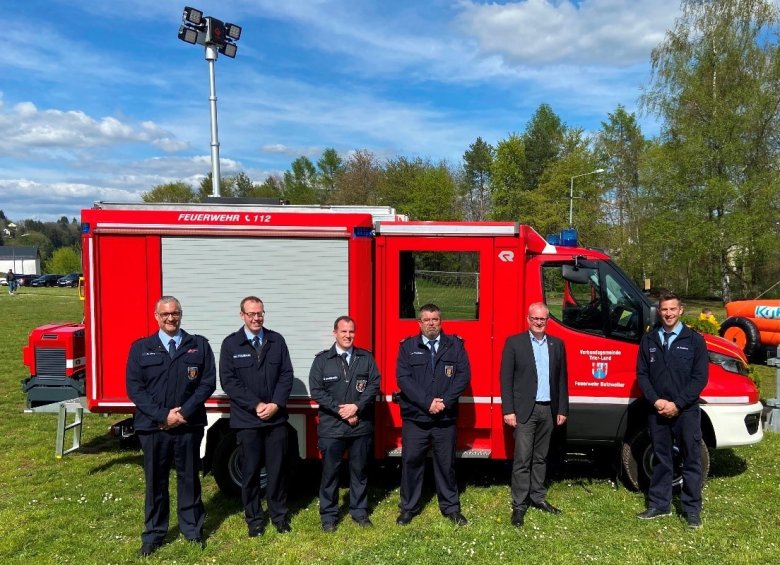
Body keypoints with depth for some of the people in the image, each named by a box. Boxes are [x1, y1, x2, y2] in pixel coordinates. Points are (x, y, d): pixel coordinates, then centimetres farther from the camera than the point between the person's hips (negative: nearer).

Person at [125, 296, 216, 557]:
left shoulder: (199, 346, 3)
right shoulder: (141, 348, 3)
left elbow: (208, 382, -2)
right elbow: (134, 388, -3)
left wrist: (184, 412, -12)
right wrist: (162, 415, -13)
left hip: (189, 426, 0)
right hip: (153, 427, 0)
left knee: (189, 479, 10)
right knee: (155, 481, 10)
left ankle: (193, 530, 25)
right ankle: (153, 534, 24)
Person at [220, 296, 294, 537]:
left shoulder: (277, 341, 5)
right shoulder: (230, 344, -1)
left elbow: (286, 375, 2)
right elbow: (228, 381, -6)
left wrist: (276, 404, -11)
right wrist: (256, 405, -13)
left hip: (276, 417, 2)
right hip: (247, 419, -1)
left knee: (277, 469, 8)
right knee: (250, 471, 7)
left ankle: (279, 515, 23)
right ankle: (254, 519, 21)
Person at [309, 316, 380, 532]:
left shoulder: (366, 358, 5)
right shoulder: (322, 360, 0)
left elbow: (374, 385, -2)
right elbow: (316, 390, -6)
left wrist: (356, 407, -14)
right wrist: (340, 411, -12)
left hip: (361, 426, 2)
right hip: (331, 427, -2)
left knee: (359, 471, 12)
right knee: (330, 472, 6)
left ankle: (359, 511, 26)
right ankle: (328, 515, 19)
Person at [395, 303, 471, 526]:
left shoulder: (455, 345, 4)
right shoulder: (408, 347, 2)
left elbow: (464, 375, -3)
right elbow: (403, 378, -7)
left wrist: (445, 401, -13)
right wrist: (427, 402, -15)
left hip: (445, 418, 0)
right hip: (415, 418, 0)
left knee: (446, 463, 10)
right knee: (411, 462, 6)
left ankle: (451, 507, 25)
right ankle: (408, 507, 21)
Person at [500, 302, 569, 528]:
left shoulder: (557, 344, 9)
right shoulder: (514, 342, -3)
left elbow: (562, 379, 12)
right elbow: (506, 378, -5)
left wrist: (562, 410, 9)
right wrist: (508, 410, -10)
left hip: (548, 410, 4)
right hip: (524, 410, -4)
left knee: (540, 458, 15)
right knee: (522, 459, -2)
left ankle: (538, 497, 27)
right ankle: (519, 506, 6)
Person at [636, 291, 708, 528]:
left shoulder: (694, 340, -1)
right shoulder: (649, 340, 7)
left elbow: (700, 377, -6)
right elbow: (642, 374, 5)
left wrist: (677, 404, -13)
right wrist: (656, 401, -9)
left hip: (686, 411, -2)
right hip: (657, 410, 3)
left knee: (691, 461, 5)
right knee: (661, 460, 12)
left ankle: (692, 509, 15)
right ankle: (659, 505, 22)